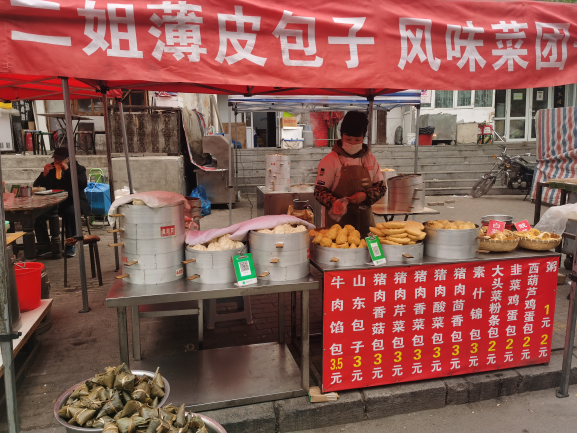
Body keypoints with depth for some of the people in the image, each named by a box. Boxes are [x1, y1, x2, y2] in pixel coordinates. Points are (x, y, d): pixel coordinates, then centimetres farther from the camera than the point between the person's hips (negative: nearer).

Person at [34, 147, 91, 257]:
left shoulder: (78, 168, 6)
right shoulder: (51, 169, 15)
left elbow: (83, 184, -14)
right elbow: (36, 186, 12)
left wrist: (68, 170, -16)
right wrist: (44, 174, -6)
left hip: (74, 201, -4)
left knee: (70, 212, -37)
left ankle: (70, 246, -24)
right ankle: (45, 246, -9)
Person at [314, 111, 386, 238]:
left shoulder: (370, 159, 9)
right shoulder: (330, 160, -3)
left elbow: (381, 187, 11)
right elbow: (319, 190, -5)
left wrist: (366, 195, -9)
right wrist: (333, 202, -25)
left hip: (365, 220, 4)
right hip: (338, 220, -3)